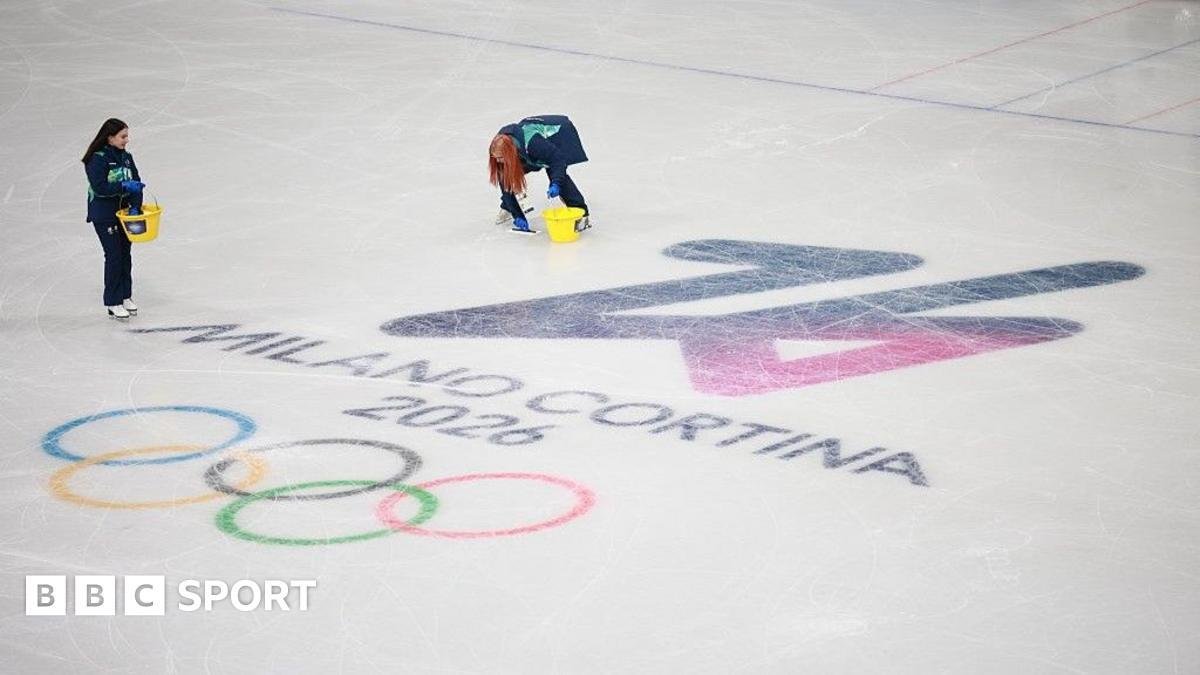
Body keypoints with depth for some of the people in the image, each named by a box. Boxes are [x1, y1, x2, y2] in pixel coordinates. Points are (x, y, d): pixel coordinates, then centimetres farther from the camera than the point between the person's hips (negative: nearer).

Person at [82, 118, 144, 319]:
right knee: (114, 256, -5)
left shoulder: (126, 158, 4)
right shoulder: (98, 159, -16)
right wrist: (124, 186, -27)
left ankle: (125, 296, 26)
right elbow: (99, 187, -23)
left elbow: (136, 184, 1)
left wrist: (135, 207, -12)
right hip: (104, 216, -6)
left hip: (123, 213, 6)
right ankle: (113, 303, 4)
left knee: (125, 254, 13)